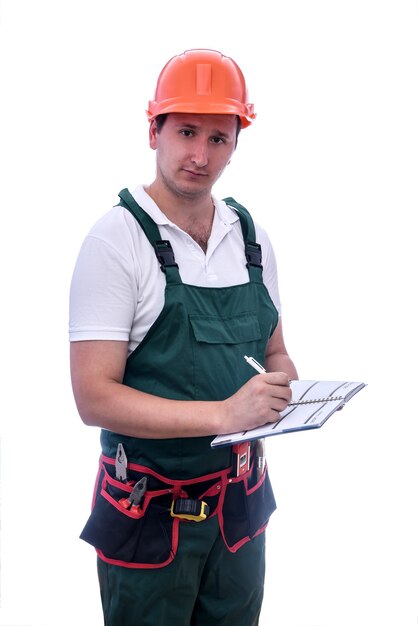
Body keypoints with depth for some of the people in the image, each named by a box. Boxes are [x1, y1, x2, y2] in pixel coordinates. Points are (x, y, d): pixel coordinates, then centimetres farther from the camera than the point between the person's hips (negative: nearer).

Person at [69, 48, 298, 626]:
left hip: (241, 505, 5)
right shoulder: (117, 240, -15)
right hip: (148, 511, -5)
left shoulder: (251, 236, 2)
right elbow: (94, 397, -20)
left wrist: (284, 390, -10)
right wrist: (223, 414, -29)